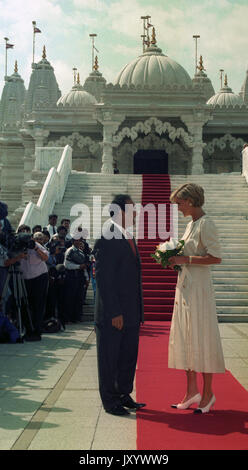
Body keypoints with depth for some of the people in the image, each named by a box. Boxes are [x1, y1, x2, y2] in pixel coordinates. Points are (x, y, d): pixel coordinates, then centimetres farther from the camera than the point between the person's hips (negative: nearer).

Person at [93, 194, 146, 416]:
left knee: (129, 356, 16)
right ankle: (110, 401, 18)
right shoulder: (106, 240, -15)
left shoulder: (130, 239, 14)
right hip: (112, 314, -9)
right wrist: (114, 313, -20)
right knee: (109, 358, 6)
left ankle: (124, 395, 30)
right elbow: (103, 280, -19)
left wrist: (138, 311, 15)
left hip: (131, 313, 9)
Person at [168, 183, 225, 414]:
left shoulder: (206, 224, -12)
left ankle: (207, 393, 10)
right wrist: (176, 259, 6)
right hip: (185, 286, 9)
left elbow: (215, 257, -19)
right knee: (184, 338, 10)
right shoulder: (191, 224, 15)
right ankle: (192, 391, 19)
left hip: (199, 287, -9)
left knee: (201, 339, -2)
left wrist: (186, 259, -19)